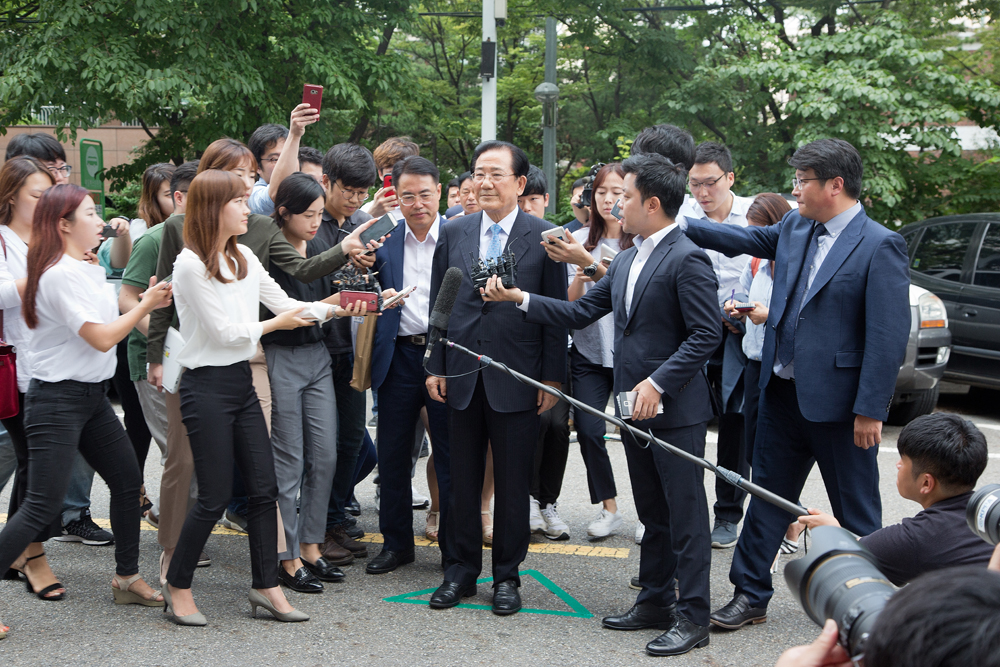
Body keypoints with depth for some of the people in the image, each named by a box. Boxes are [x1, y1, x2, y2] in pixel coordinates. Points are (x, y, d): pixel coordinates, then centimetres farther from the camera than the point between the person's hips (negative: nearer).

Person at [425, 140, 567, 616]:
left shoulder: (543, 238, -3)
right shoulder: (453, 234, 7)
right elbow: (438, 304, 10)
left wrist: (553, 377, -5)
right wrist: (436, 366, 5)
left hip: (517, 379, -3)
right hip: (462, 376, 3)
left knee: (513, 483, 6)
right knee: (463, 479, 11)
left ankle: (506, 576, 19)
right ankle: (462, 569, 24)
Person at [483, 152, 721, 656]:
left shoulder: (687, 260, -14)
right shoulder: (626, 261, 14)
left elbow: (706, 335, -18)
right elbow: (580, 313, 14)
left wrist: (658, 383, -21)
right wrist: (520, 299, 6)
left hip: (675, 409, -9)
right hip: (635, 406, 9)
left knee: (685, 513, -2)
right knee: (652, 513, 17)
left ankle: (692, 618, 5)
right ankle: (655, 601, 27)